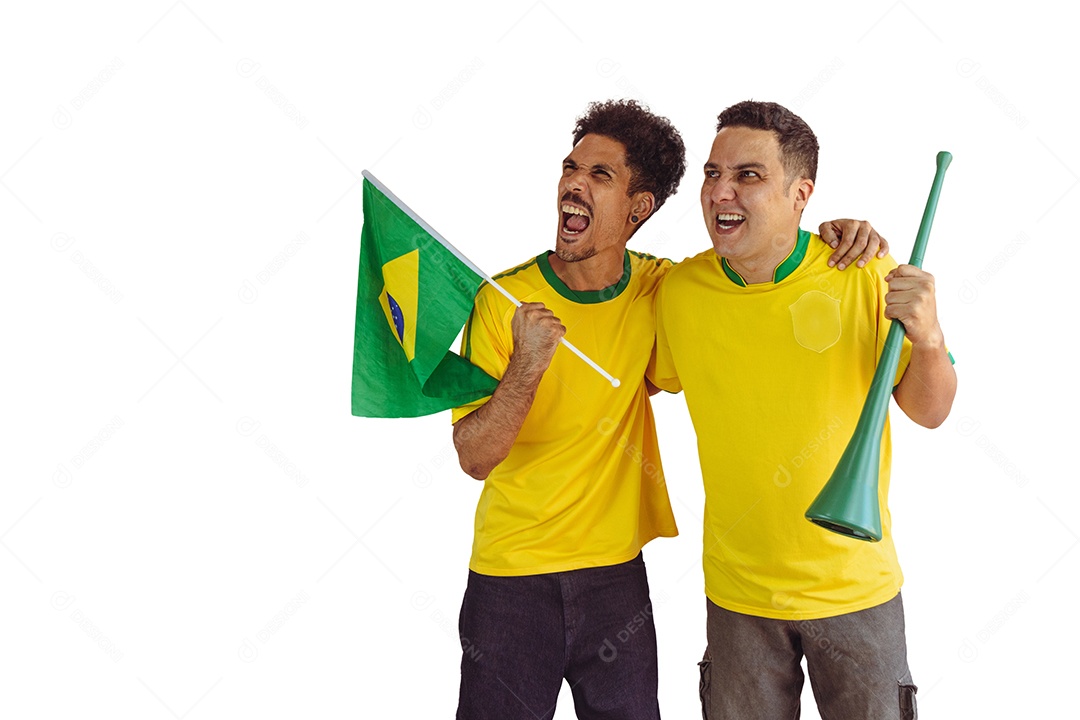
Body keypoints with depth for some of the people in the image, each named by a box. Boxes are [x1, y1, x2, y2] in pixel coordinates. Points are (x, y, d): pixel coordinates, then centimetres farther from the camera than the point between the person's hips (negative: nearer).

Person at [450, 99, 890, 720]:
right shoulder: (504, 301, -13)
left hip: (617, 574, 3)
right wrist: (527, 370, -31)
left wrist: (833, 233, -7)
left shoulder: (658, 289, -4)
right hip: (511, 579, -2)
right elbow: (475, 458, -14)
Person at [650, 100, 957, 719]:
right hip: (738, 592, 1)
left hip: (857, 588, -1)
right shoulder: (679, 291, -8)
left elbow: (929, 412, -6)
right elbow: (652, 380, 11)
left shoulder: (865, 278, -13)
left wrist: (928, 338, -25)